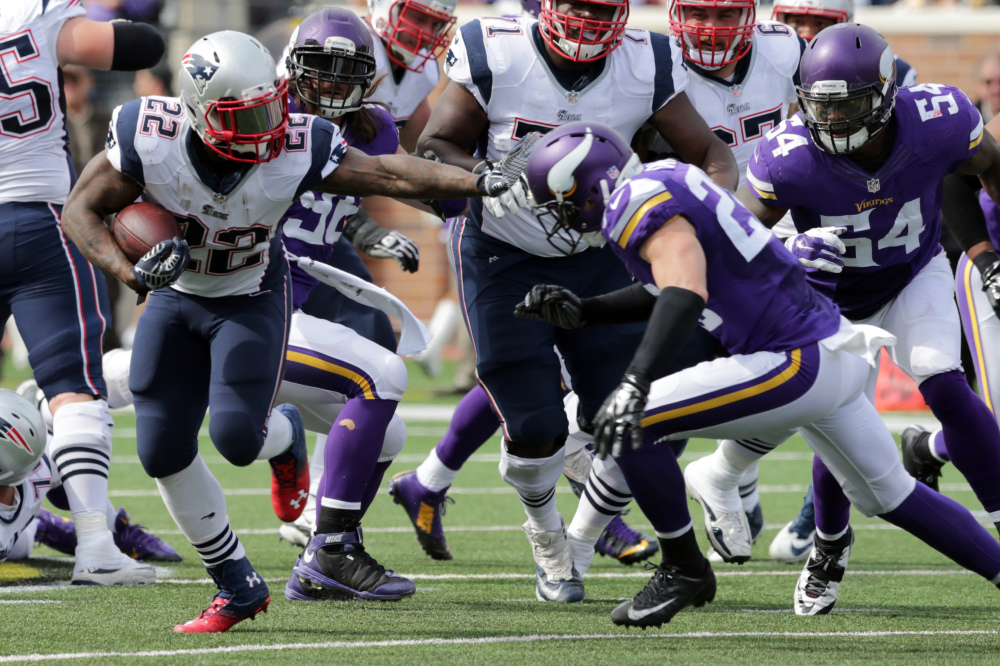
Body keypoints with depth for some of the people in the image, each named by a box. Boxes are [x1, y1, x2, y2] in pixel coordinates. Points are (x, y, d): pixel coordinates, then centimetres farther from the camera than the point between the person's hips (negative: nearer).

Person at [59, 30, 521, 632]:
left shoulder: (297, 149, -30)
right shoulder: (149, 139, -29)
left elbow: (389, 175, -21)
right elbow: (83, 210, -18)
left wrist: (474, 183, -31)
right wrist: (130, 274, -33)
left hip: (252, 299, -2)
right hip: (176, 295, 2)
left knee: (236, 435, -19)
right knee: (163, 451, -4)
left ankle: (286, 437, 22)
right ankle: (238, 588, 14)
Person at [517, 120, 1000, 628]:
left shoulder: (643, 205, -16)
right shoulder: (662, 182, 13)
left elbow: (684, 296, -34)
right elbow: (669, 292, 27)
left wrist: (634, 385, -44)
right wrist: (581, 313, 21)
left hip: (800, 366, -11)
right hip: (835, 352, 11)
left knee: (633, 423, -12)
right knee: (889, 496, 28)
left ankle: (684, 570, 2)